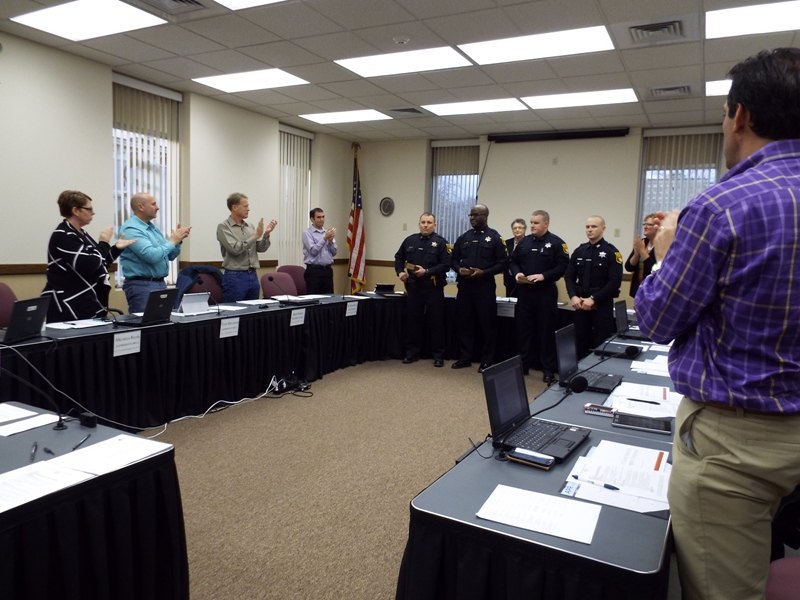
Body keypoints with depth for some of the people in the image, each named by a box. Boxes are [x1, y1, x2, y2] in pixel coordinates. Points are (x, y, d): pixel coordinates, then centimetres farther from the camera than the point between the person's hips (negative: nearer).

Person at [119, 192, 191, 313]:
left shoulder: (153, 227, 15)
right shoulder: (131, 229, -12)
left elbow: (170, 256, 19)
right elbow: (151, 256, -24)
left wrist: (178, 240, 2)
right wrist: (172, 241, -11)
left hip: (161, 284, 9)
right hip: (142, 285, -9)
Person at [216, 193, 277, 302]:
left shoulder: (250, 227, 12)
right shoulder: (223, 227, -5)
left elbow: (261, 248, 9)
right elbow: (235, 249, -17)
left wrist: (266, 234, -8)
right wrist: (256, 236, -13)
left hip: (253, 276, 6)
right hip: (234, 277, -6)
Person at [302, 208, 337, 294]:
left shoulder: (328, 232, 14)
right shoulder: (307, 233, -2)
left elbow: (334, 252, 9)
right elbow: (313, 251, -14)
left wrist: (331, 241, -8)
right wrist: (325, 238, -16)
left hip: (328, 270, 5)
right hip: (314, 271, -5)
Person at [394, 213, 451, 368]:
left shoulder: (441, 242, -5)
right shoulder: (410, 240, 7)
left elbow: (446, 265, -12)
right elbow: (399, 258, 17)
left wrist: (427, 272, -21)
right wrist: (400, 272, -1)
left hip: (434, 287, -3)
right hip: (414, 286, 4)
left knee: (436, 321, 2)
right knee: (414, 320, 10)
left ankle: (438, 355, 11)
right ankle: (412, 352, 20)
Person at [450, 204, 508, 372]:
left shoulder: (495, 237, -2)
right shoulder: (463, 238, 12)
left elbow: (502, 263, -6)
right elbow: (454, 259, 15)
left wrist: (484, 272, -18)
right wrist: (459, 269, -7)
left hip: (485, 286, -4)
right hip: (464, 286, 5)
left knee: (487, 324, 1)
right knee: (465, 322, 10)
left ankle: (487, 361, 11)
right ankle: (465, 357, 21)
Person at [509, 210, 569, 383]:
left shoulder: (556, 243, -5)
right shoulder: (525, 241, 11)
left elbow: (563, 267, -11)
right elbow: (514, 261, 16)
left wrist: (543, 276, -21)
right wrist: (517, 273, -5)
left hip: (545, 293, -5)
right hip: (524, 291, 5)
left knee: (546, 330, 1)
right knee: (523, 328, 10)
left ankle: (548, 368, 10)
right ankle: (523, 364, 22)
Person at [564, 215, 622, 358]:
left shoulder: (611, 252, -5)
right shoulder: (579, 251, 10)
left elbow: (615, 282, -12)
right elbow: (569, 276, 9)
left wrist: (593, 299, -18)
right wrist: (573, 296, -8)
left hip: (602, 305, -4)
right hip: (581, 304, 5)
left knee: (602, 346, 0)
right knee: (582, 343, 11)